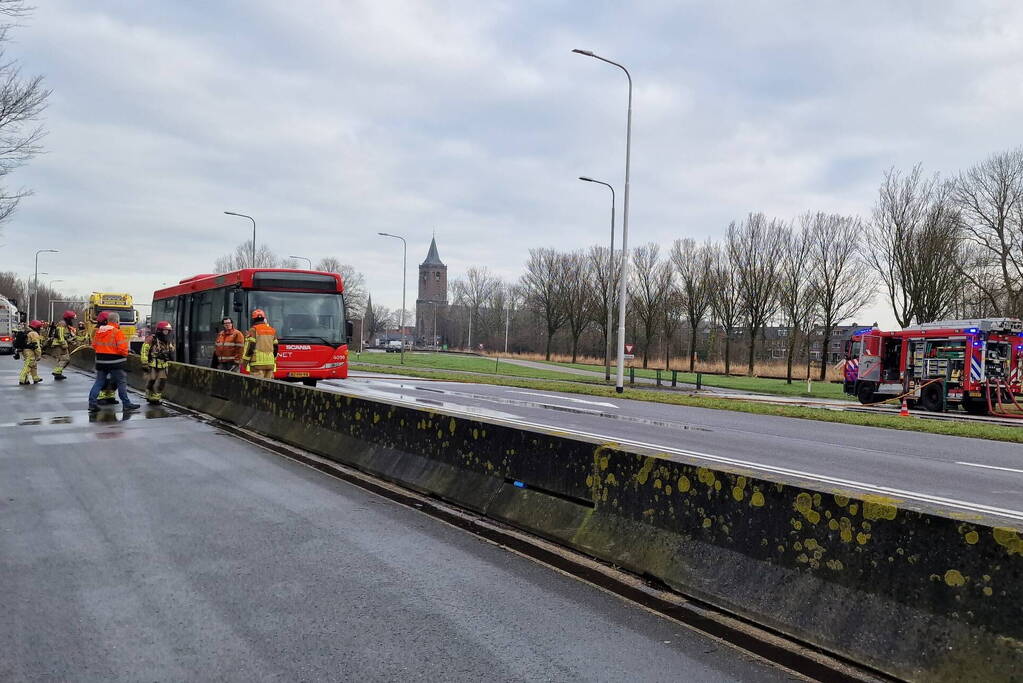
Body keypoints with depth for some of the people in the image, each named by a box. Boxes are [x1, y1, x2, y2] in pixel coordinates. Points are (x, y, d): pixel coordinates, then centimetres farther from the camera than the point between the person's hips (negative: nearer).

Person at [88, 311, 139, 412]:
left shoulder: (98, 331, 7)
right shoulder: (117, 332, -14)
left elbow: (94, 346, 15)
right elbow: (122, 349, -16)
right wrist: (125, 354, 4)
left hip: (101, 361, 6)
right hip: (115, 362, -6)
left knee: (99, 382, 12)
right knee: (121, 382, 3)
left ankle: (92, 403, 7)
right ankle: (126, 404, 6)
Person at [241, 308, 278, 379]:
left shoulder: (253, 330, -3)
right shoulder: (272, 331, 14)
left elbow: (250, 347, -8)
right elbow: (275, 348, 15)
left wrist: (244, 362, -2)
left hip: (257, 363, -5)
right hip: (270, 363, 5)